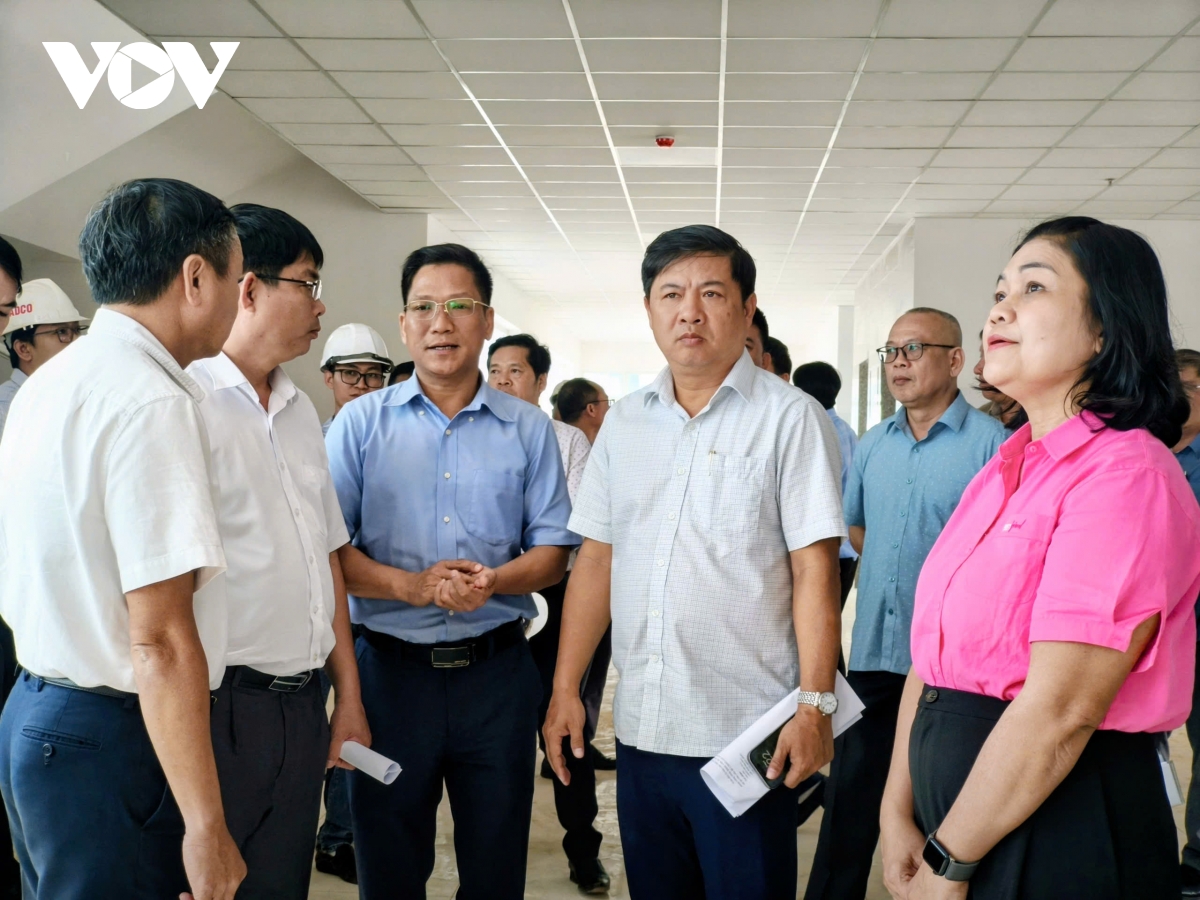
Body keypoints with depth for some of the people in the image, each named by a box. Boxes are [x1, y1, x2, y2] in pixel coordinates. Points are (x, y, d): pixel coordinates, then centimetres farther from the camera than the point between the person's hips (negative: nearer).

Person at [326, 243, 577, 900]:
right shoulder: (361, 422, 3)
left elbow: (553, 550, 5)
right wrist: (409, 585, -19)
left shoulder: (529, 429, 6)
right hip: (389, 667, 0)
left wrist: (493, 581, -16)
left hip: (496, 670, 1)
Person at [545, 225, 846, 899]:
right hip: (641, 731, 5)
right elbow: (596, 560, 11)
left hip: (745, 739, -5)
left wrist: (815, 704, -15)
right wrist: (566, 686, 8)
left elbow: (814, 571, -10)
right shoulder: (624, 423, 9)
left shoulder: (790, 418, -6)